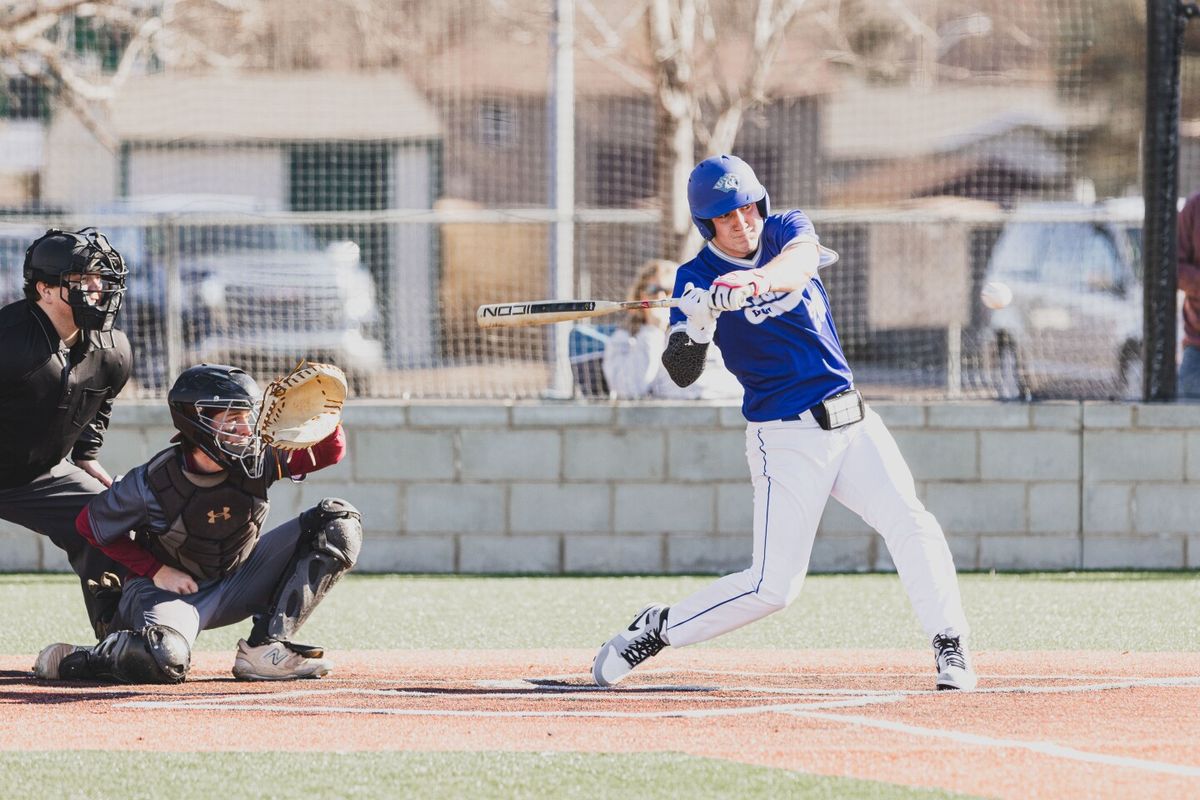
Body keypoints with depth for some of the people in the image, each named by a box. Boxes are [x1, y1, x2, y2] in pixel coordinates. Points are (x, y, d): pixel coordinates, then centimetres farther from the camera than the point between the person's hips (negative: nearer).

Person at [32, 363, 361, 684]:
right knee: (164, 661, -41)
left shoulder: (258, 458, -13)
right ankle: (72, 660, -5)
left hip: (237, 582, 6)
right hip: (171, 588, -6)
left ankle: (265, 649, -13)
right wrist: (157, 571, -13)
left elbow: (331, 450, -7)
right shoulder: (152, 484, -22)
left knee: (340, 522, -9)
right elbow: (89, 526, -8)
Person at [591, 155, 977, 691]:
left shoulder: (786, 231, 3)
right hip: (787, 440, -4)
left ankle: (950, 648, -6)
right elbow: (681, 373, -16)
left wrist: (756, 281, -44)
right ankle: (656, 629, 10)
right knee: (773, 586, -7)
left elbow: (800, 260, -23)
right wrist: (696, 326, -38)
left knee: (912, 526, -14)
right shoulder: (698, 278, -6)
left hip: (852, 423, 4)